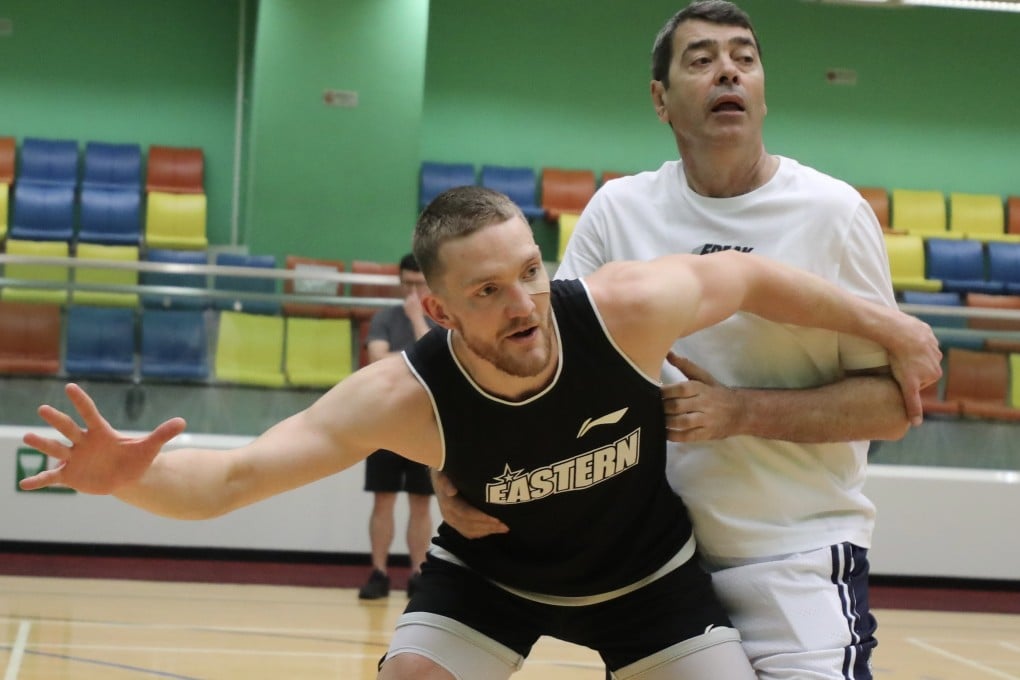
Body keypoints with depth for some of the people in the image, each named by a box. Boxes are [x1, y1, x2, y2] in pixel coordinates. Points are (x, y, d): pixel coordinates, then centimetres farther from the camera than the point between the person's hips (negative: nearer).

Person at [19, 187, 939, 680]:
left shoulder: (628, 310, -34)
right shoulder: (405, 395, -35)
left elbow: (749, 278, -13)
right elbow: (232, 478, -41)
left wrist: (884, 327, -1)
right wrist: (133, 479, -63)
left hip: (647, 572, 1)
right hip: (489, 575, -1)